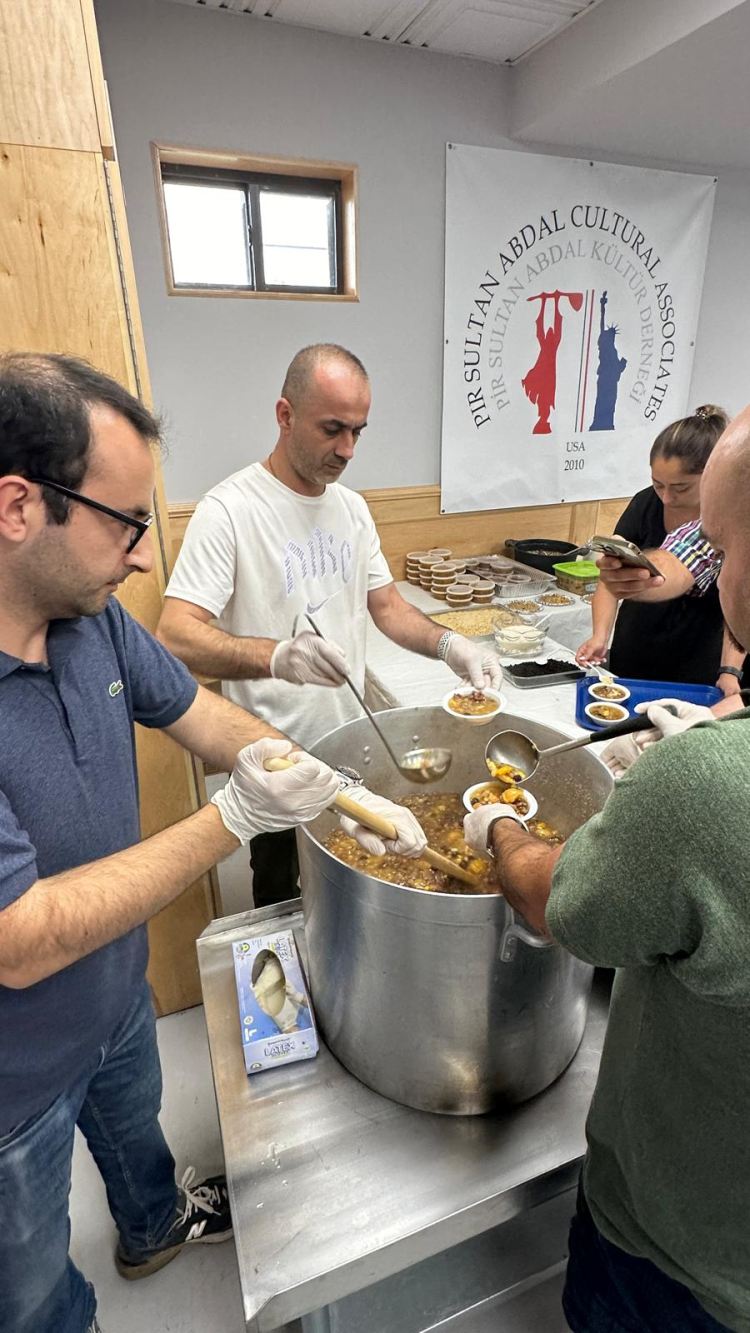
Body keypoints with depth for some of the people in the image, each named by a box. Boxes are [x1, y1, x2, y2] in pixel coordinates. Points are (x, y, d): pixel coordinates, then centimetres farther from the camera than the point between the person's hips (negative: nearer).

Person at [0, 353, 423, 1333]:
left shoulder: (92, 614, -15)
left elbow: (197, 714, -3)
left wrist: (341, 793, -10)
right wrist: (238, 818, -34)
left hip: (118, 992, 7)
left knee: (135, 1123, 37)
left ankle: (157, 1225, 66)